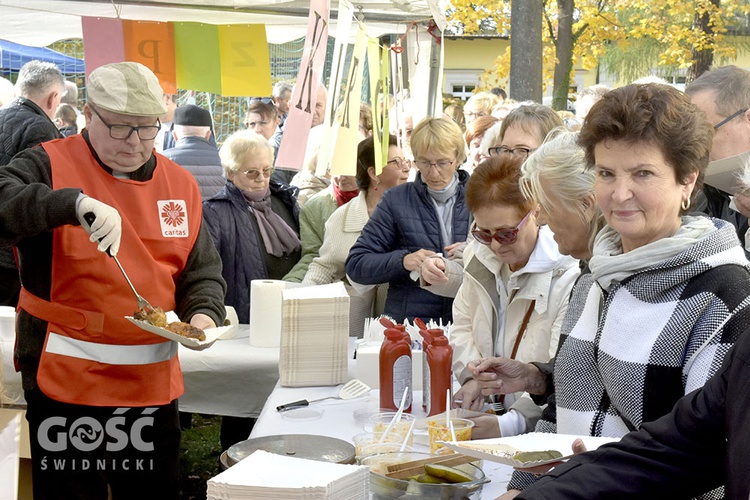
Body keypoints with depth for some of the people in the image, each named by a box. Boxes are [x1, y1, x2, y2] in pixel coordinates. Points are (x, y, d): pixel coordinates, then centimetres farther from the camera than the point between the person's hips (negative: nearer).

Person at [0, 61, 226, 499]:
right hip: (67, 380, -4)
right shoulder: (50, 165, -4)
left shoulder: (180, 184, 9)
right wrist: (74, 202, -35)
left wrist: (204, 314, -5)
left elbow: (203, 271, 14)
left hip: (155, 384, 4)